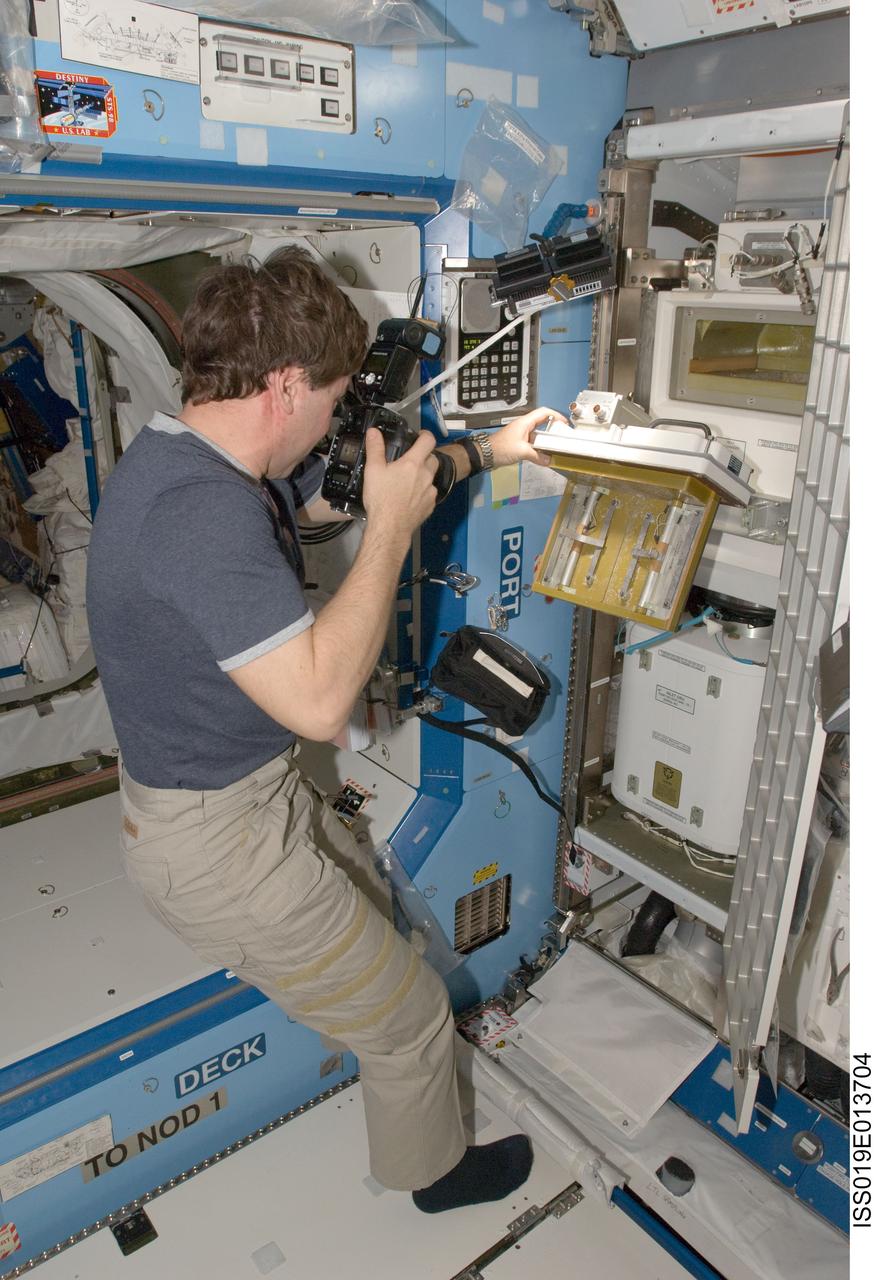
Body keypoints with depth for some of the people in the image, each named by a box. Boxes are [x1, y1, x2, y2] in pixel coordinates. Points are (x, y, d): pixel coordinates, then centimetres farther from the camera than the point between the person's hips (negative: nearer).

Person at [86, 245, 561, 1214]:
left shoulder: (217, 462, 0)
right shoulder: (202, 512, -33)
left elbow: (341, 491, 14)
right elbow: (319, 698, -37)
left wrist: (484, 451, 17)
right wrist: (394, 524, -27)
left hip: (251, 788, 10)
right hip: (220, 841, -9)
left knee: (362, 900, 34)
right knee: (409, 1022, 11)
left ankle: (336, 1004, 64)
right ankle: (434, 1168, 41)